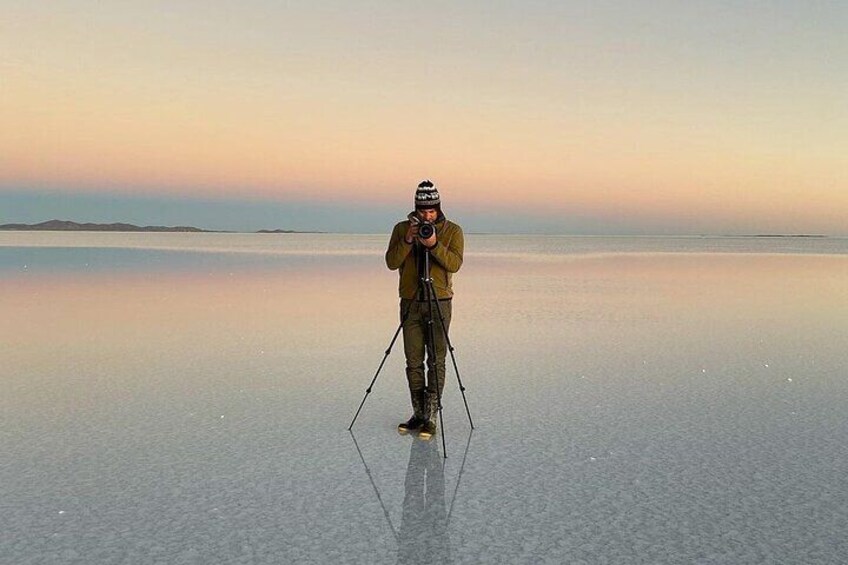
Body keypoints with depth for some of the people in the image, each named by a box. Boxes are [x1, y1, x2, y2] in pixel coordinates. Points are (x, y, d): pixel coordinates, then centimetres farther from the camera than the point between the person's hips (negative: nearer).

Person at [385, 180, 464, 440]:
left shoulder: (453, 231, 0)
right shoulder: (402, 229, 5)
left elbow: (455, 263, -12)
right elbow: (391, 262, -4)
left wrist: (434, 245, -25)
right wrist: (408, 240, -16)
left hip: (439, 302, -2)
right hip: (410, 302, 2)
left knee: (436, 362, -3)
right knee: (413, 362, 5)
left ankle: (431, 417, 2)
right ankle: (418, 413, 16)